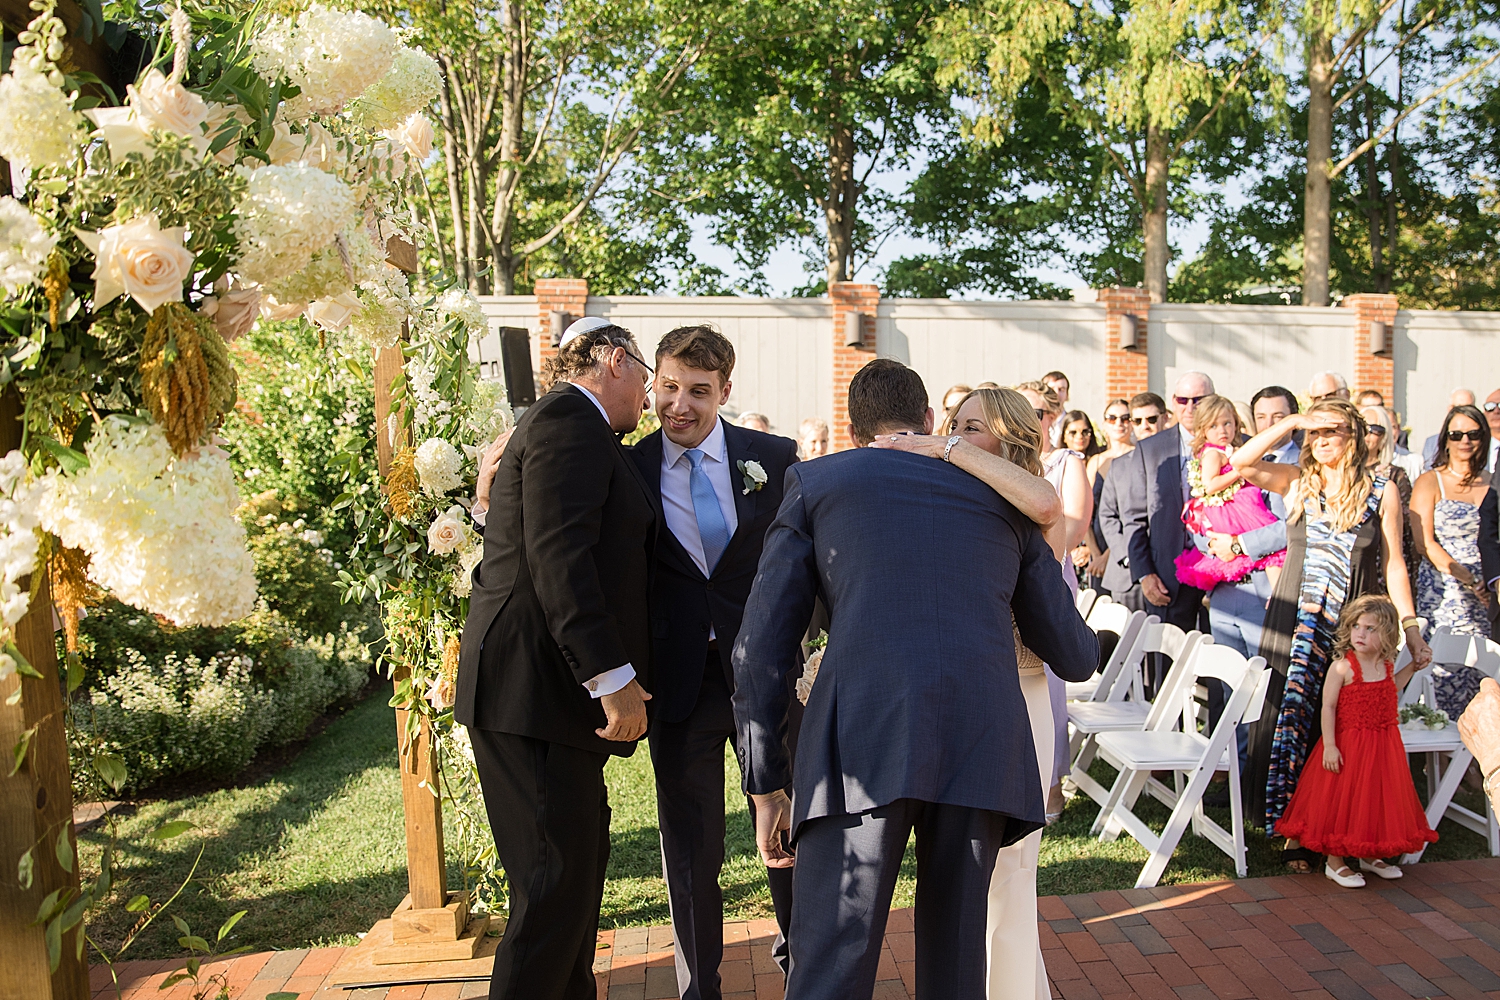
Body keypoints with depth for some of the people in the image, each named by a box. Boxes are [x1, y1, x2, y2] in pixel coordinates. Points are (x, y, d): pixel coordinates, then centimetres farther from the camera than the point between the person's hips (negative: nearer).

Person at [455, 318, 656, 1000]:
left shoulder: (573, 425, 22)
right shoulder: (570, 421, -11)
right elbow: (558, 553, -22)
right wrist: (613, 676, -24)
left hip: (554, 686, 11)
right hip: (537, 686, -11)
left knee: (582, 860, 19)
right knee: (557, 882, -5)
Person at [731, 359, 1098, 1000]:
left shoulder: (816, 481, 19)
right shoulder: (1003, 497, 26)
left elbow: (761, 648, 10)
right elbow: (1075, 657, 29)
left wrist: (767, 784, 16)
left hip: (864, 737, -3)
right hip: (985, 739, 3)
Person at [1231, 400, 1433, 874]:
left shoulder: (1381, 493, 4)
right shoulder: (1296, 482, 7)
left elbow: (1393, 564, 5)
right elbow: (1241, 463, -9)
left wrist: (1410, 627, 1)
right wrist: (1293, 421, -10)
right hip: (1297, 624, 1)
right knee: (1288, 721, -3)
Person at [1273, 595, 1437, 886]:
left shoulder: (1386, 665, 2)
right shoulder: (1342, 666, -17)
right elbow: (1328, 706, -16)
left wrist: (1412, 666, 18)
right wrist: (1329, 745, -20)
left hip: (1383, 747, 6)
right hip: (1347, 745, -6)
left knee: (1378, 799, 15)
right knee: (1342, 799, 1)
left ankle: (1370, 855, 33)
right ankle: (1335, 862, 14)